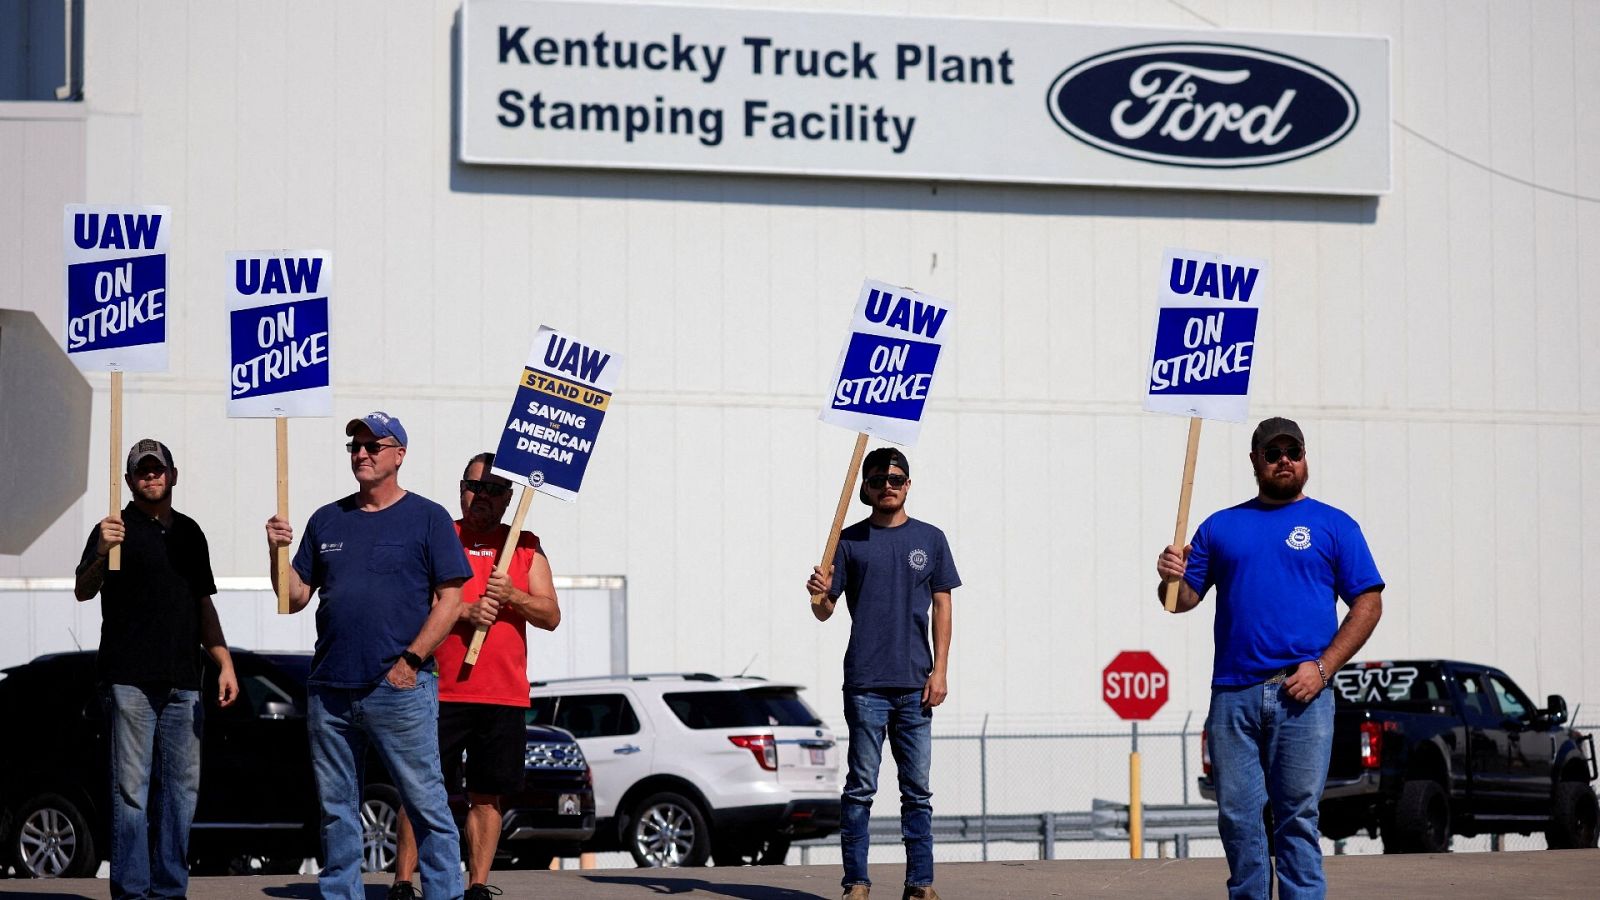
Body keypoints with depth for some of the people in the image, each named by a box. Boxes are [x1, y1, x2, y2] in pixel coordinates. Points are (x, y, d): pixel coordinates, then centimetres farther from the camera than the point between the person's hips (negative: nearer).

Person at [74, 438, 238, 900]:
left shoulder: (189, 532, 17)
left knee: (183, 785, 6)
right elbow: (83, 592, -12)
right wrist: (101, 555, -32)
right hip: (129, 681, -6)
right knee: (131, 788, -5)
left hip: (183, 683, 6)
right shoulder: (118, 529, 0)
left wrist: (224, 664, 15)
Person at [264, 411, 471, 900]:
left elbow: (449, 600, -3)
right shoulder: (327, 521, 16)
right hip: (330, 690, 5)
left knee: (426, 803, -6)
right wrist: (278, 553, -2)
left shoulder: (427, 517, 3)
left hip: (401, 689, -5)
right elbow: (295, 598, 15)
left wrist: (411, 661, -11)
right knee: (335, 809, 8)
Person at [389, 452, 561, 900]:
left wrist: (512, 596, -11)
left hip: (504, 695, 2)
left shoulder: (526, 546, 13)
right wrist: (465, 612, -16)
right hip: (439, 690, -2)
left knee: (487, 795, 4)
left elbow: (551, 616, 7)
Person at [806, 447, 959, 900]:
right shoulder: (850, 541, 6)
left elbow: (942, 607, 10)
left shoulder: (930, 539, 10)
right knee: (861, 786, -1)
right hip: (865, 683, -1)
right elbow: (825, 611, 6)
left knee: (917, 789, 2)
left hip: (915, 684, 1)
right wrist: (819, 594, -17)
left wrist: (939, 671, 1)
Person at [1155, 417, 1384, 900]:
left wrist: (1322, 667, -8)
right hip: (1233, 695, 3)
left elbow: (1368, 603, 4)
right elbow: (1186, 598, 16)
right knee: (1237, 815, 2)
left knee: (1298, 817, -5)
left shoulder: (1333, 526, 10)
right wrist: (1172, 580, -9)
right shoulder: (1220, 527, 17)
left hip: (1301, 696, -2)